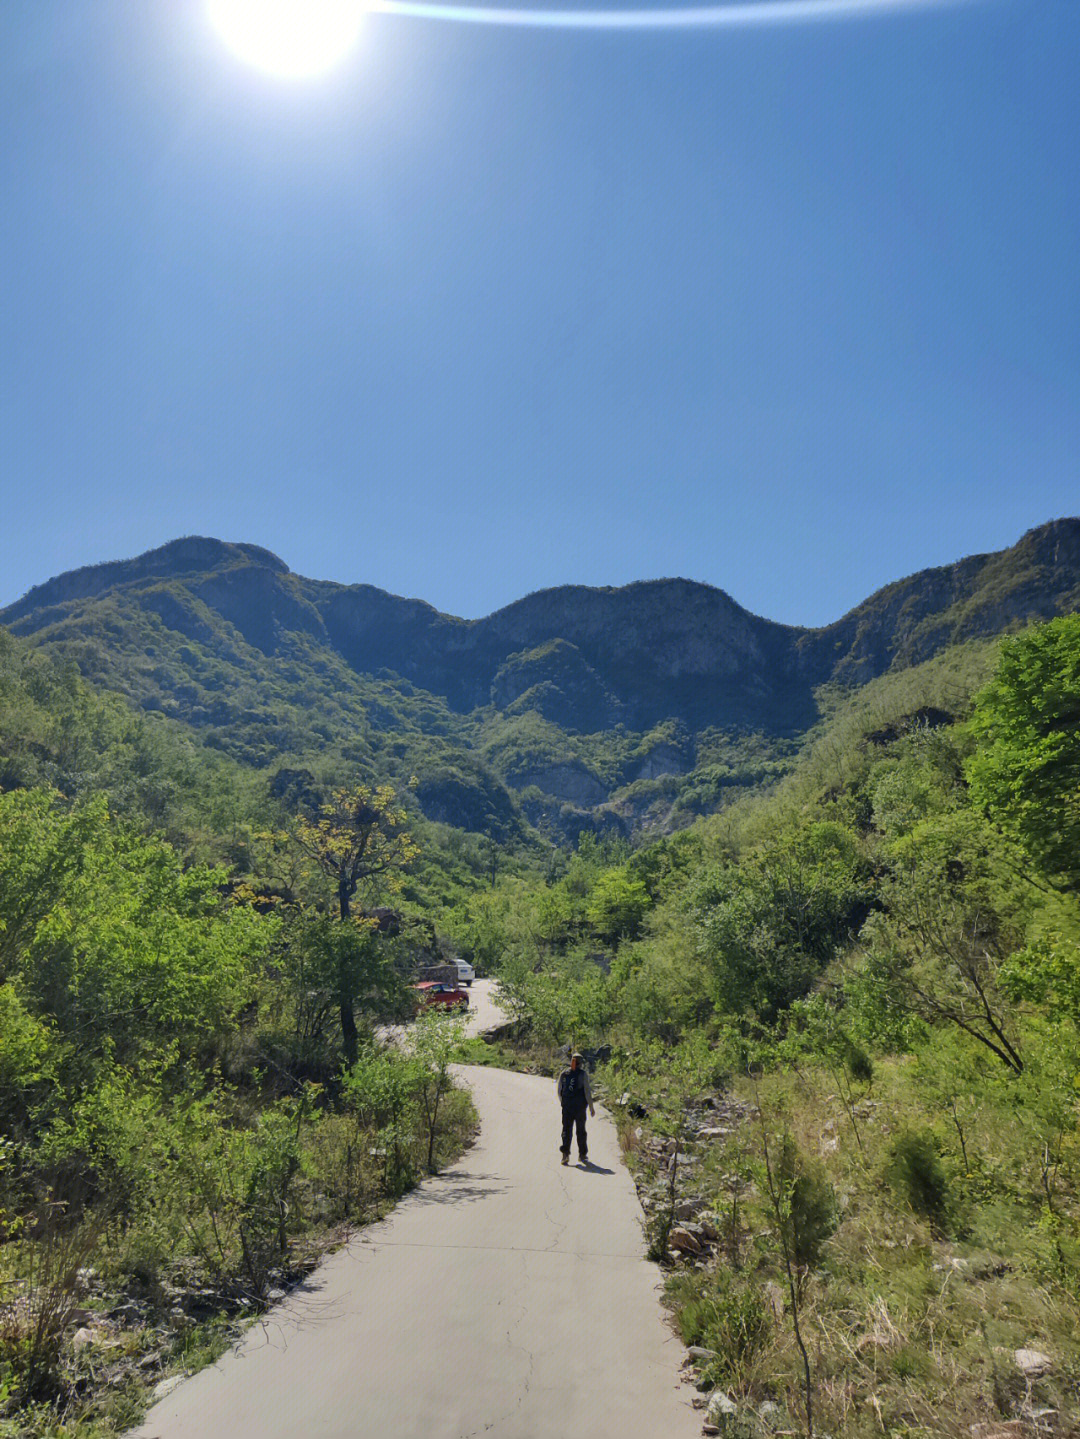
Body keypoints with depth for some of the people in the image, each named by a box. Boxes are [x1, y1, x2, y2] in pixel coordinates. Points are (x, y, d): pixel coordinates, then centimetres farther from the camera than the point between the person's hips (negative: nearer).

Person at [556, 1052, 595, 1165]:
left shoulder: (563, 1073, 5)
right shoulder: (583, 1074, -6)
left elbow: (558, 1090, 8)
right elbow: (587, 1091, -10)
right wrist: (591, 1106, -4)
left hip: (566, 1106, 2)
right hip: (580, 1107, -2)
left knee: (566, 1130, 4)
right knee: (581, 1130, 11)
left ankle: (565, 1153, -11)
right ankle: (582, 1154, 20)